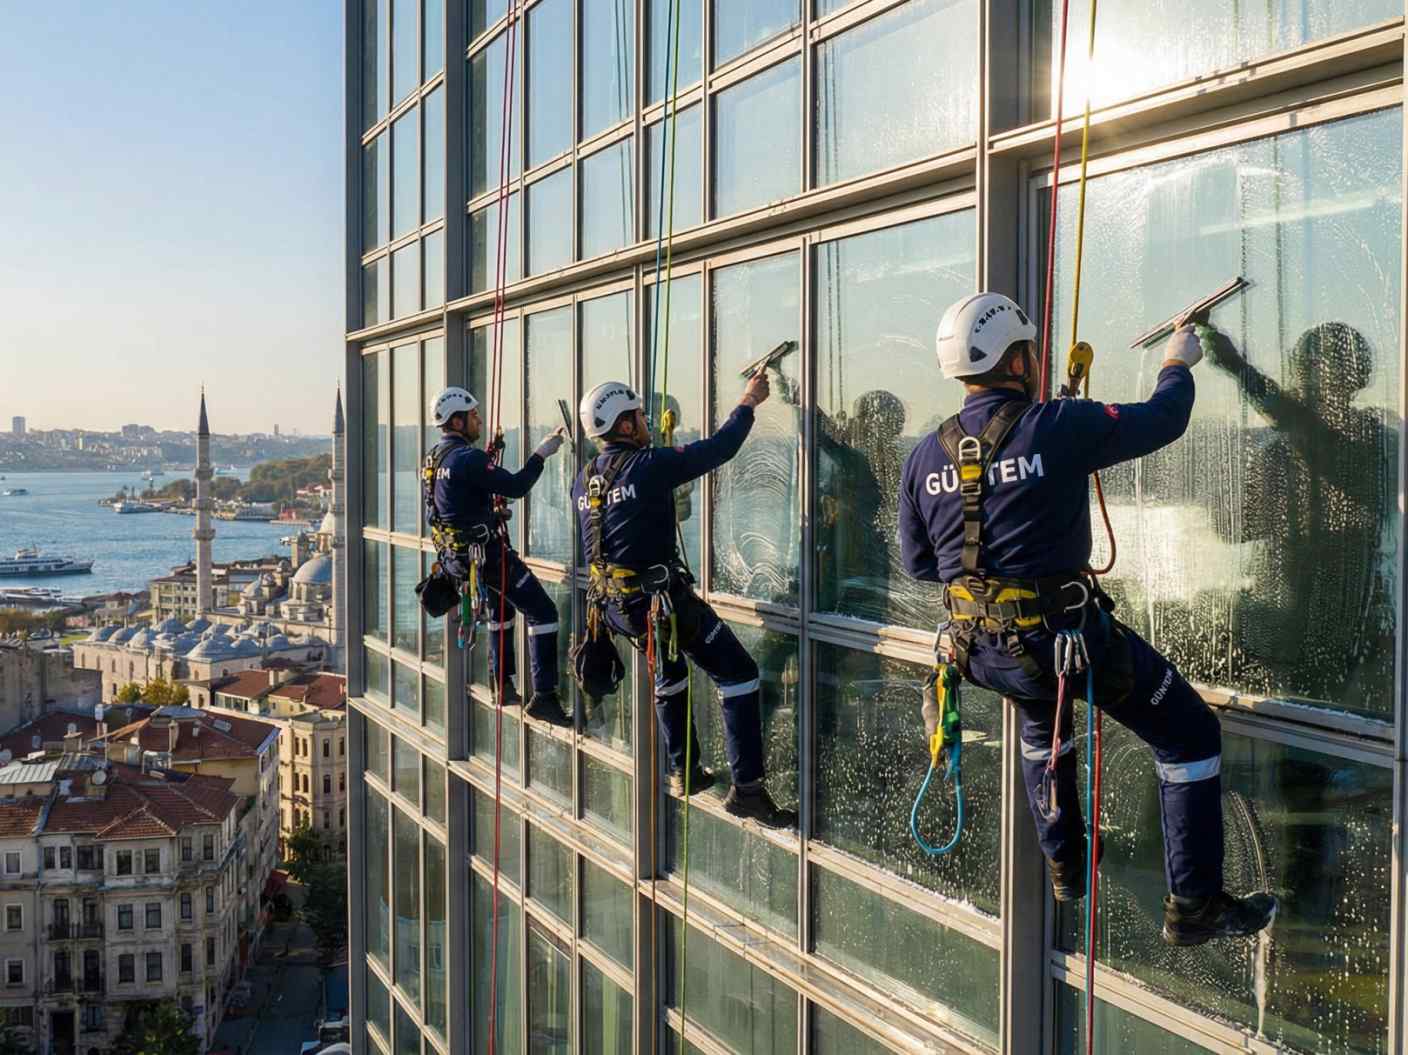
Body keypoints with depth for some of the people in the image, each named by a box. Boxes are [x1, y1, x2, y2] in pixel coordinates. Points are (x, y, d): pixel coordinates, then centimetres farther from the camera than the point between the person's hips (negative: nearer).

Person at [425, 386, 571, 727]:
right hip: (488, 553, -10)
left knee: (500, 607, 30)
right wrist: (541, 453, -13)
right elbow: (516, 486, -22)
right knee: (543, 612, -6)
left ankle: (503, 686, 36)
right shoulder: (468, 458, -21)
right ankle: (544, 698, -9)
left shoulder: (434, 458, 9)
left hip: (456, 555, 10)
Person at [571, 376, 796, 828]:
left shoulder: (583, 479, 7)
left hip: (612, 603, 8)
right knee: (739, 675, -1)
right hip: (660, 601, -8)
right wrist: (748, 403, 3)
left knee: (668, 673, 31)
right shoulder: (649, 465, -16)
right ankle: (747, 788, -4)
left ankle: (683, 772, 38)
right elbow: (718, 448, -11)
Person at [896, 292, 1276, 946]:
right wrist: (1178, 363, 20)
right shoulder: (1058, 426, -14)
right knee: (1188, 735, 10)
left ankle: (1064, 865, 45)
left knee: (1042, 718, 37)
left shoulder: (924, 457, 1)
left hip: (979, 648, 6)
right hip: (1062, 637, -6)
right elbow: (1163, 420, -1)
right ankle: (1192, 906, 14)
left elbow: (917, 561, 9)